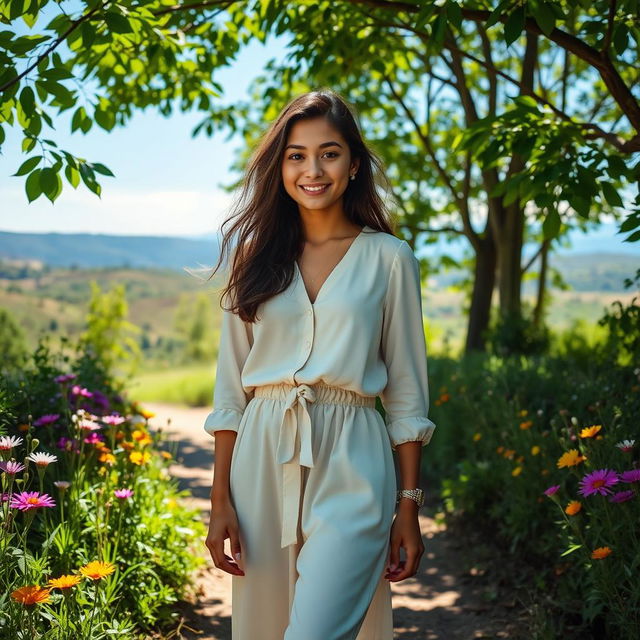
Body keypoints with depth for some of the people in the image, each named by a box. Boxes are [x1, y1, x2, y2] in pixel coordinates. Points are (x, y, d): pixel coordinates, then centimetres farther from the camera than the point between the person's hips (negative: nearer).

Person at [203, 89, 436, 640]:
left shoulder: (388, 258, 2)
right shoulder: (255, 257, 8)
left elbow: (406, 393, 4)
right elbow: (230, 388, 8)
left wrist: (410, 505, 1)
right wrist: (220, 500, 3)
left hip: (350, 466, -3)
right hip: (262, 459, 3)